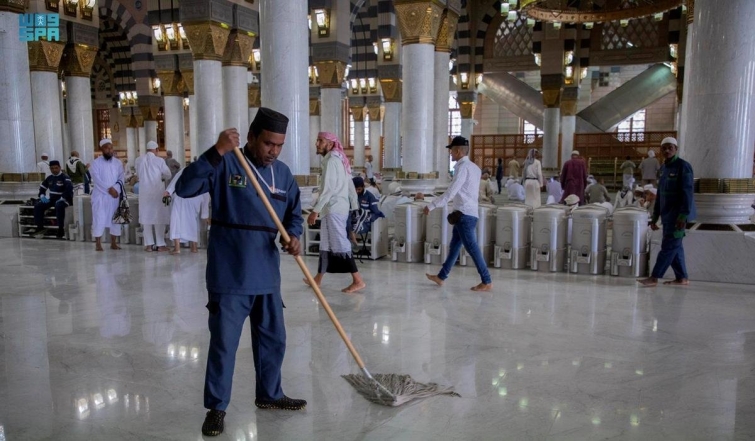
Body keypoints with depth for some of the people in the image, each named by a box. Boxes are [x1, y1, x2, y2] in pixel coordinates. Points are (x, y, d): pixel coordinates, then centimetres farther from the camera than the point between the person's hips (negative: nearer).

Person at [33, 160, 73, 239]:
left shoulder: (65, 177, -10)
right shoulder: (49, 178, 11)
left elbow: (69, 188, -26)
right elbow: (42, 188, 22)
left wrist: (62, 198, -30)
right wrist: (42, 196, 2)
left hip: (63, 199, -7)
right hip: (52, 199, 7)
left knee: (59, 205, -38)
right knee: (38, 206, -8)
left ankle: (61, 229, -29)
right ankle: (40, 227, 0)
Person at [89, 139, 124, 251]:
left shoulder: (118, 163, 8)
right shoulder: (96, 163, -2)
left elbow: (121, 179, 1)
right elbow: (97, 179, -11)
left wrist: (115, 189, -15)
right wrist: (109, 189, -18)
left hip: (115, 195, 4)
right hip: (100, 195, -3)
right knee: (99, 218, -5)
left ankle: (113, 243, 13)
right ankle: (98, 244, 1)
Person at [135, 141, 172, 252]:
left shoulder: (139, 160, -1)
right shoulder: (159, 160, -10)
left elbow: (138, 174, 9)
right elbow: (168, 175, -3)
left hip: (144, 192, 3)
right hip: (157, 191, -3)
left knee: (146, 217, 9)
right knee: (159, 217, 5)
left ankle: (148, 244, 9)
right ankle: (160, 244, 6)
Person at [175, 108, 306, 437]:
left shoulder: (283, 173, 8)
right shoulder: (224, 164, -9)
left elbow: (294, 214, 14)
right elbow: (184, 188, -21)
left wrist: (293, 236, -8)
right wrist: (215, 153, -30)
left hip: (267, 272, 6)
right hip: (229, 273, -6)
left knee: (273, 338, 16)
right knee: (224, 342, 2)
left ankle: (269, 395, 36)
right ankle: (216, 407, 19)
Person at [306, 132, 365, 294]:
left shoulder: (331, 160, -13)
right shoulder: (340, 159, 16)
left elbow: (328, 189, -20)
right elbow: (350, 185, 17)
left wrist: (315, 210, -19)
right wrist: (354, 205, 20)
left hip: (334, 208, -10)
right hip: (339, 207, 10)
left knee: (340, 244, -9)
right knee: (327, 243, 16)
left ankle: (358, 281, -8)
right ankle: (318, 278, 26)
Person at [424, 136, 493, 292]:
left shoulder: (462, 167, -15)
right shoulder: (474, 167, 14)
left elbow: (450, 192, -20)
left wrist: (431, 206, -15)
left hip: (465, 214, -10)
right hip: (467, 213, 10)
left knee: (471, 248, -5)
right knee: (454, 246, 15)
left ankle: (487, 282, 1)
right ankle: (441, 277, 24)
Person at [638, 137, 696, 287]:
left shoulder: (683, 166, -10)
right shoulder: (663, 168, 13)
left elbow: (687, 193, -17)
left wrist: (683, 216, -23)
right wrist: (655, 216, 16)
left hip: (678, 215, -8)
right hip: (667, 215, 8)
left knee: (668, 246, -7)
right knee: (674, 247, 11)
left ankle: (654, 278, -7)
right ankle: (682, 277, 19)